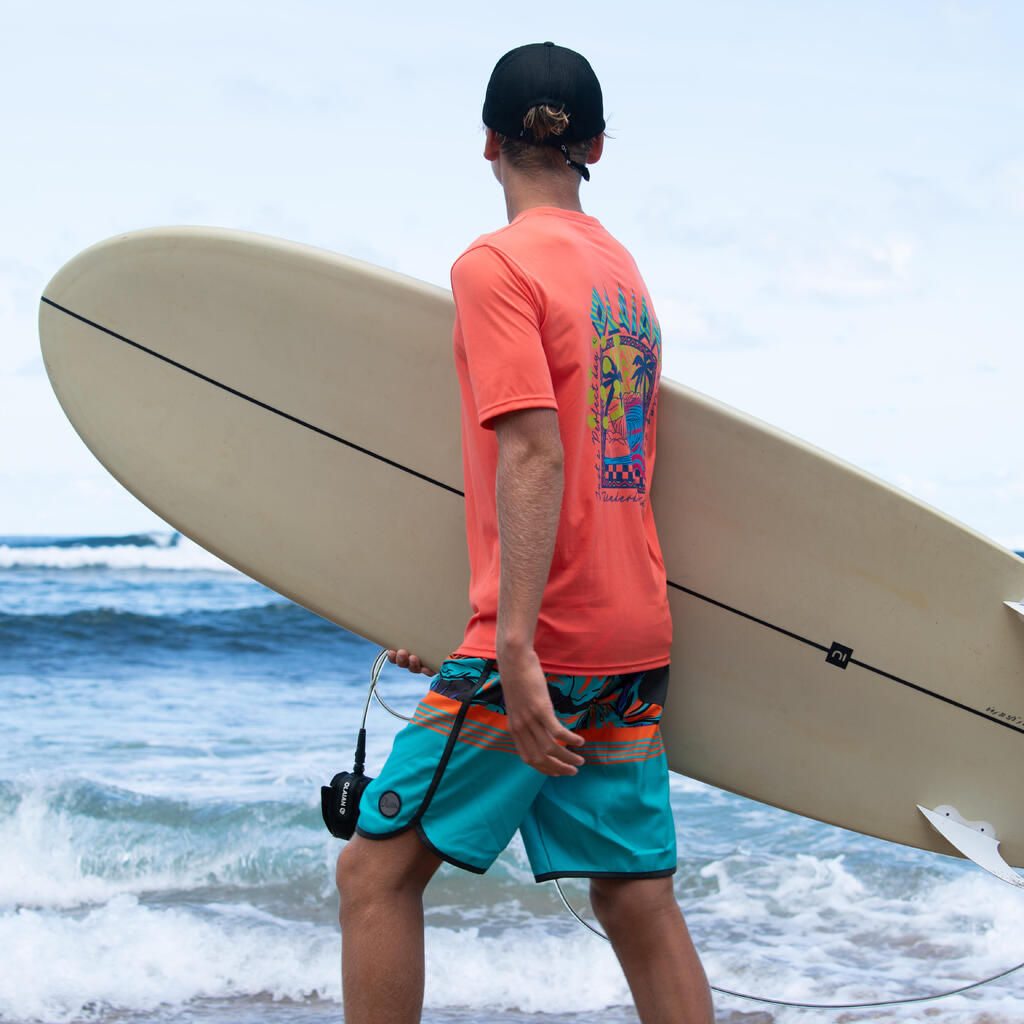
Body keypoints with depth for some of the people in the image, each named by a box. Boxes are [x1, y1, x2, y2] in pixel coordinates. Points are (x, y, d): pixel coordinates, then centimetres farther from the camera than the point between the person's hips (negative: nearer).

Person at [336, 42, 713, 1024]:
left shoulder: (496, 263, -9)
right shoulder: (623, 269, 15)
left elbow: (532, 459, -19)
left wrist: (514, 650, -23)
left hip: (543, 643, -7)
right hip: (633, 641, 8)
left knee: (377, 868, 2)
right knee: (637, 900, 8)